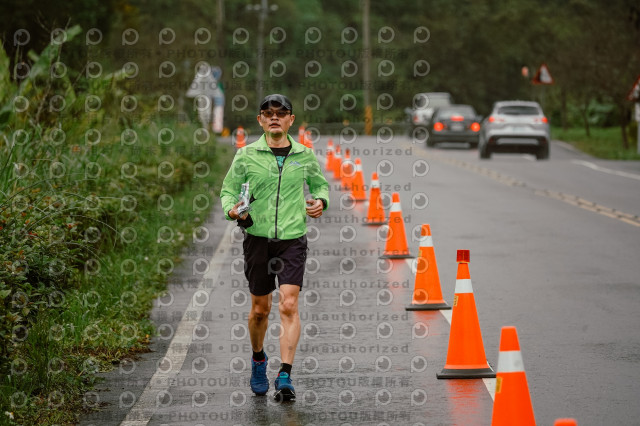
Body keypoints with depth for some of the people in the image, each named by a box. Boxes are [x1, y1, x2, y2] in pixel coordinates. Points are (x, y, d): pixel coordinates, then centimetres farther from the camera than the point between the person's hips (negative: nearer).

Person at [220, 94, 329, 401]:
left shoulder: (304, 156, 5)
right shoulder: (246, 155, 1)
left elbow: (320, 184, 21)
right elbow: (228, 189, 6)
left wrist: (321, 201, -1)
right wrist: (232, 209, -16)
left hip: (292, 240, 0)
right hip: (258, 238, 1)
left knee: (289, 306, -13)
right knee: (260, 309, 10)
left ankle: (285, 377, -14)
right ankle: (258, 359, 37)